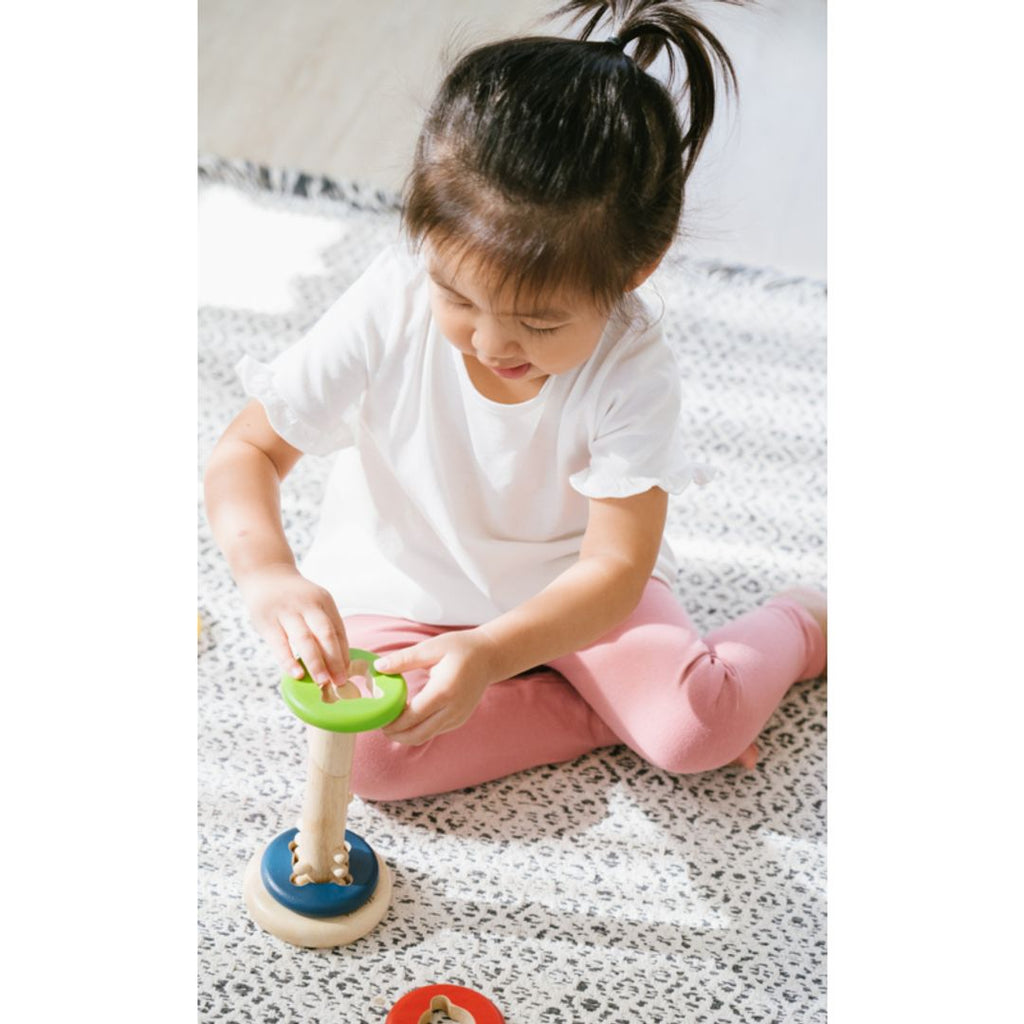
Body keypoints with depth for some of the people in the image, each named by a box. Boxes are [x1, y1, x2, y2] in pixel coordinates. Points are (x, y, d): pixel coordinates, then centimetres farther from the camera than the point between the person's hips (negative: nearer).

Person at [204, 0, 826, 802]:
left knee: (699, 728, -23)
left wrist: (490, 653, -42)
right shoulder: (389, 311, -25)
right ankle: (603, 709, -8)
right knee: (371, 753, -25)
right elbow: (248, 451, -17)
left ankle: (805, 623, 9)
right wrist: (268, 571, -39)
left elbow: (615, 563, -24)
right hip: (403, 584, 2)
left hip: (568, 587, -1)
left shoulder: (632, 372, -26)